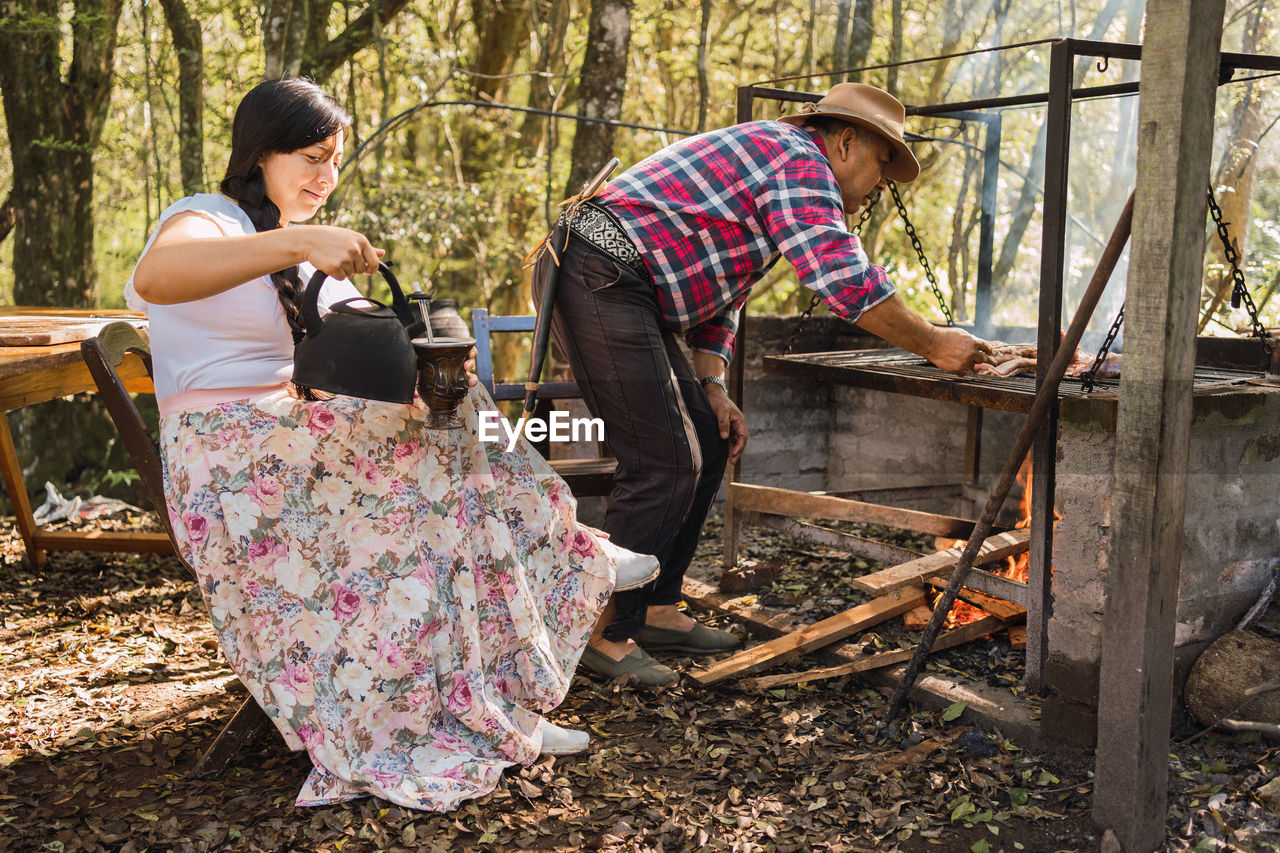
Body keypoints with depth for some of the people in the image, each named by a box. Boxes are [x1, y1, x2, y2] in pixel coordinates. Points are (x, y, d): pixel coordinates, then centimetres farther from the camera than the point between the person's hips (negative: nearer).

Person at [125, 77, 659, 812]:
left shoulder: (313, 252, 21)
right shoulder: (205, 220, -6)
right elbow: (152, 277, -32)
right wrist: (300, 242, -41)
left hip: (322, 444, 8)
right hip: (239, 468, -8)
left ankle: (493, 711, -12)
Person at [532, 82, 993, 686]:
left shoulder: (770, 158, 26)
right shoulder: (802, 162, -8)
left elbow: (716, 290, 25)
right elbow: (847, 281, -19)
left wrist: (711, 389, 15)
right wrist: (933, 344, -8)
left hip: (613, 291, 11)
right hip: (597, 279, -11)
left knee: (707, 445, 12)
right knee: (665, 465, -10)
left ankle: (655, 610, 19)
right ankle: (605, 632, 1)